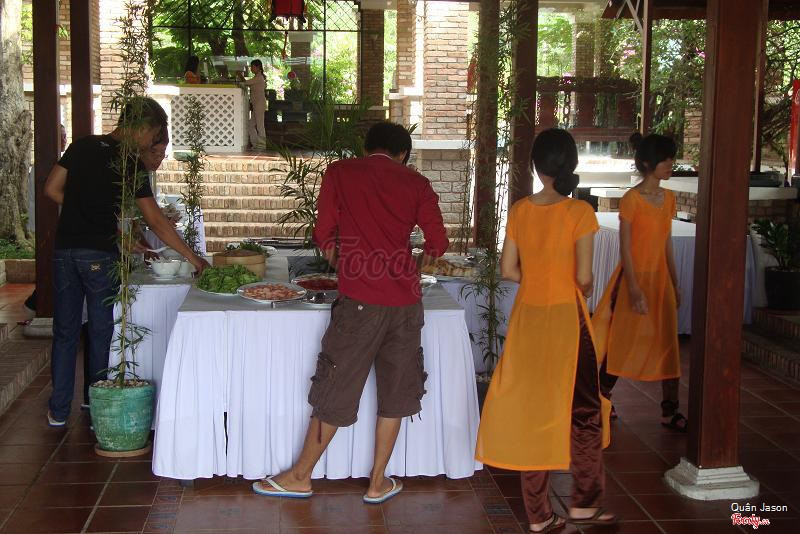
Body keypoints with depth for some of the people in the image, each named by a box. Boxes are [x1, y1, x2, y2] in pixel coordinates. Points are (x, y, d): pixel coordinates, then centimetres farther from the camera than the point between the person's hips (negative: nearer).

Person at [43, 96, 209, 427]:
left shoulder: (81, 147, 6)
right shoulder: (130, 164, -10)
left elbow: (51, 189, 8)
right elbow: (156, 221, -13)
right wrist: (194, 258, -10)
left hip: (65, 250, 5)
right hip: (100, 255, -5)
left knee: (65, 332, 12)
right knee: (101, 334, 7)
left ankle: (59, 411, 18)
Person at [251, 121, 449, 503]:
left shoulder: (340, 173, 5)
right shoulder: (416, 183, 8)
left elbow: (324, 234, 3)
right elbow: (438, 243, 3)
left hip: (360, 299, -2)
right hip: (405, 298, 2)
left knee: (335, 388, 7)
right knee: (395, 390, 13)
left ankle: (301, 476, 20)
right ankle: (378, 482, 21)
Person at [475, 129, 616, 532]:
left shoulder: (520, 210, 1)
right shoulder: (580, 212, -11)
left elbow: (508, 270, 2)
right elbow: (584, 277, -13)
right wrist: (576, 289, 8)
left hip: (528, 317, 4)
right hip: (566, 316, -4)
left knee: (530, 408, 9)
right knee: (581, 409, 12)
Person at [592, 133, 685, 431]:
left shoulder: (668, 198, 8)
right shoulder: (632, 199, -12)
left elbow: (667, 244, 13)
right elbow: (625, 247, -14)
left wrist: (675, 284, 14)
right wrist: (634, 289, -18)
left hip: (660, 278, 6)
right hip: (635, 276, -6)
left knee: (668, 343, 5)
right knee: (623, 341, 5)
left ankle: (670, 411, 12)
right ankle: (602, 398, 23)